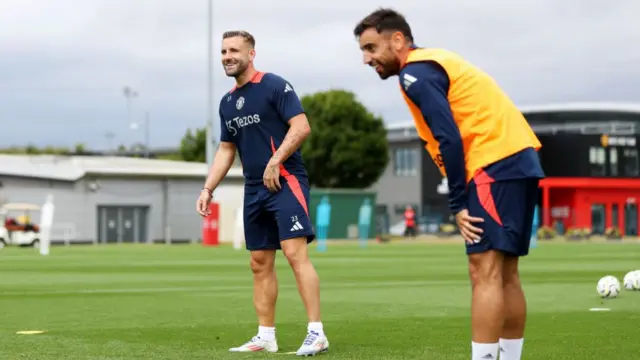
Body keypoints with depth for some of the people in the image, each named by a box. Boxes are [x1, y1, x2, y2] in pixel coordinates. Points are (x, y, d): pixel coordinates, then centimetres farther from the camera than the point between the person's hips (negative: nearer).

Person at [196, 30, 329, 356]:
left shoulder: (275, 86, -7)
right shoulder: (227, 102, 16)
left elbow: (301, 127, -15)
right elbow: (226, 150, 21)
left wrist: (275, 161, -22)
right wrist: (208, 188, 13)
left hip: (285, 181, -8)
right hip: (254, 189, 8)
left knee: (295, 253, -17)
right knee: (260, 264, 8)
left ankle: (316, 333, -18)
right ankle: (266, 337, 14)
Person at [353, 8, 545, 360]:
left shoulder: (414, 72, -6)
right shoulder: (435, 63, 22)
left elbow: (450, 140, -15)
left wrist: (458, 203, -11)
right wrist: (463, 198, 15)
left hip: (496, 164, -10)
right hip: (517, 159, 10)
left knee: (484, 271, -12)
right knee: (504, 273, 12)